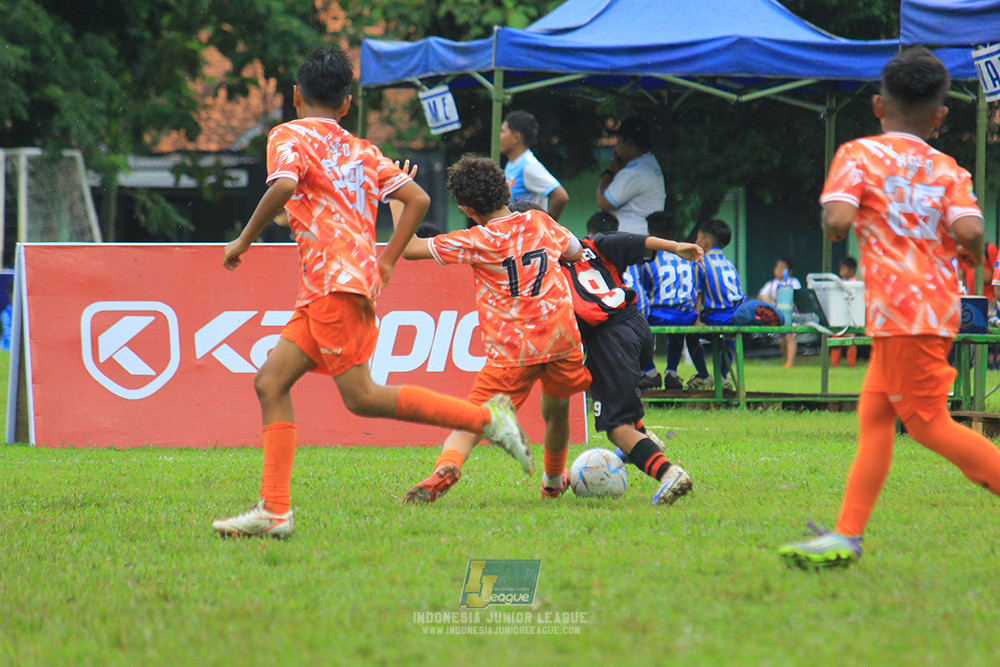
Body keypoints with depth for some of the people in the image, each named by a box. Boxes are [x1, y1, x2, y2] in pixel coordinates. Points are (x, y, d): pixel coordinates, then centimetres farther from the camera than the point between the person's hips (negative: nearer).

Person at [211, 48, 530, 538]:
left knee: (361, 396, -13)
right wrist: (387, 262, 15)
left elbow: (283, 186, -19)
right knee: (271, 382, 5)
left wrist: (244, 241, -8)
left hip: (335, 281, -8)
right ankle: (274, 511, -2)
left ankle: (486, 416, -14)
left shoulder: (290, 136, 2)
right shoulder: (362, 151, 21)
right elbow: (417, 198, 14)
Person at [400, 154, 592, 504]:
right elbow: (575, 252, 30)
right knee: (556, 410, 27)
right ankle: (554, 481, 45)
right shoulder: (540, 222, 8)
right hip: (561, 338, 4)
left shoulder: (477, 242, -5)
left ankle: (446, 466, -33)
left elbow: (409, 248, -4)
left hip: (512, 350, -4)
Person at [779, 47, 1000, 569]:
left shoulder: (858, 155, -1)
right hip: (937, 305, 7)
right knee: (873, 414, 11)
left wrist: (831, 223, 6)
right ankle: (847, 536, 12)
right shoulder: (948, 171, 10)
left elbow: (838, 220, -17)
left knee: (927, 423, -4)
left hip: (902, 310, -7)